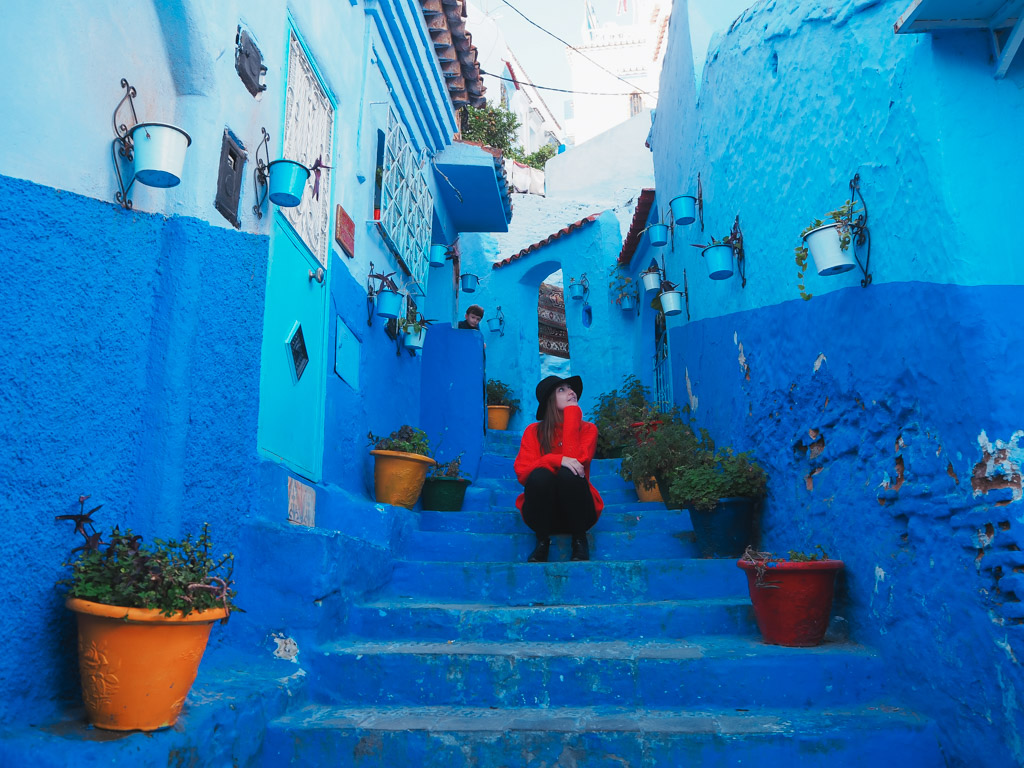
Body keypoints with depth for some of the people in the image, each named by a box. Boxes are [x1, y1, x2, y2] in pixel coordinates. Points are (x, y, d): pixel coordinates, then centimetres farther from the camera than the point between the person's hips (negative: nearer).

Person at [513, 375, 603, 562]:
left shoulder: (587, 429, 3)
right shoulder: (533, 431, 4)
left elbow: (575, 459, -18)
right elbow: (521, 472, -10)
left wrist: (572, 413, -12)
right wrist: (556, 460, -27)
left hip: (577, 512, 0)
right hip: (542, 514, 0)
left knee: (568, 473, -31)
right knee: (540, 475, -31)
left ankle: (579, 540, -10)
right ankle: (542, 541, -12)